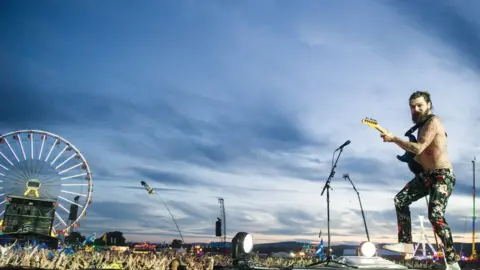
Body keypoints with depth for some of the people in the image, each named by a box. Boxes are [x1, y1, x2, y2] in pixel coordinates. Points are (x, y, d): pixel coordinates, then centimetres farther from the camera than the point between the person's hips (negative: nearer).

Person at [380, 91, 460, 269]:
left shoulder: (433, 121, -14)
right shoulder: (423, 125, 15)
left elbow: (418, 148, -24)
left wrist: (394, 139, -18)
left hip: (442, 176, -10)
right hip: (426, 174, 10)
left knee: (435, 216, -21)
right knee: (400, 200, 3)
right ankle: (406, 243, 7)